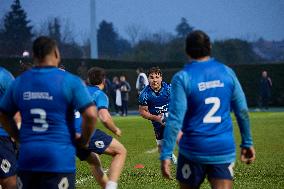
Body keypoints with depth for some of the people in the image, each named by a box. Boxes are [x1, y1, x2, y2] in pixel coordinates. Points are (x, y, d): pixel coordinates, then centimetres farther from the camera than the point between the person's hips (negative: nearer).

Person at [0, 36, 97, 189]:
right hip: (59, 158, -4)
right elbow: (90, 114, -12)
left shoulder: (19, 82, 8)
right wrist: (84, 141, 3)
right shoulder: (70, 81, -5)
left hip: (27, 158, 4)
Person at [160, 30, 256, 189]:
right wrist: (247, 143, 17)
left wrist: (166, 155, -11)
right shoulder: (227, 73, 3)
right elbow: (242, 111, 7)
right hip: (224, 150, 2)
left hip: (193, 150, -2)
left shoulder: (182, 78, -7)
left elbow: (175, 119, -13)